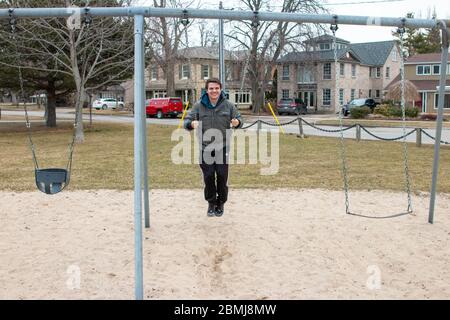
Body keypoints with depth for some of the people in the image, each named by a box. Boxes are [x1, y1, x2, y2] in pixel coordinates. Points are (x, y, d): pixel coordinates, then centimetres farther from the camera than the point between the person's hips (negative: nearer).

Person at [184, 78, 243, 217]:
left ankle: (221, 203, 21)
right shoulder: (199, 106, 0)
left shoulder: (228, 105, 0)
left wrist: (237, 122, -18)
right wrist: (191, 124, -24)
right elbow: (186, 121, 1)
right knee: (208, 177, 4)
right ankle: (211, 203, 22)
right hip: (205, 148, 0)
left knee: (222, 177, 3)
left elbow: (239, 119, 8)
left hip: (223, 148, 0)